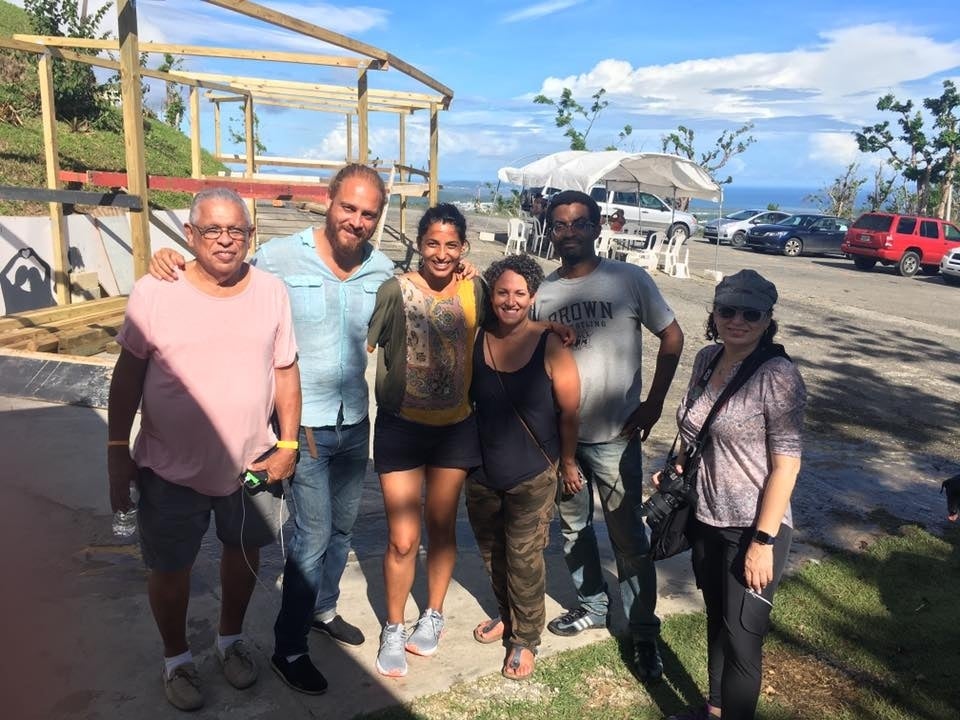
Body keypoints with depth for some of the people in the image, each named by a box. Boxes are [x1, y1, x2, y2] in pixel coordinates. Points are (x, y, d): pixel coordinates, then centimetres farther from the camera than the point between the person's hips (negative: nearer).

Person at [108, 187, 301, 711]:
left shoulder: (271, 291, -6)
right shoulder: (154, 292, -13)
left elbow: (285, 372, 0)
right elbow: (129, 374, -5)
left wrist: (288, 446, -2)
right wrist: (117, 451, -5)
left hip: (250, 463, 2)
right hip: (171, 467, -2)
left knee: (243, 554, 20)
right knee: (169, 568, 14)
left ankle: (231, 639, 47)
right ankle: (176, 658, 41)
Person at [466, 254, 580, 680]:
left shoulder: (550, 346, -16)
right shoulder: (476, 339, -6)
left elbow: (569, 411, -7)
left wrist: (568, 461, 1)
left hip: (532, 476, -4)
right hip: (482, 472, 4)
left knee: (524, 557, 2)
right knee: (491, 550, 19)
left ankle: (526, 638, 24)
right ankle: (506, 615, 43)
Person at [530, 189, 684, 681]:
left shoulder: (630, 280, -8)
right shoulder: (541, 291, 2)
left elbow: (672, 338, -3)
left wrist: (653, 404, -7)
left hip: (615, 435, -4)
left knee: (627, 537, 4)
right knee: (572, 526, 18)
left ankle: (645, 635, 21)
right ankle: (593, 605, 39)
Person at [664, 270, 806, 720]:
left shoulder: (777, 376, -19)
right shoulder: (707, 359, 1)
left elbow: (786, 465, -18)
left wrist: (763, 542, -19)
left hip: (751, 529, -7)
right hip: (706, 518, 7)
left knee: (740, 638, 5)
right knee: (716, 620, 23)